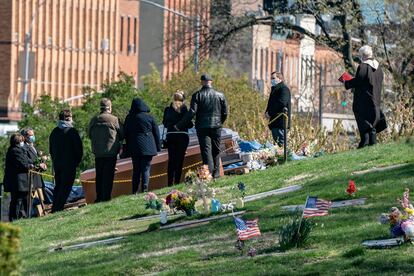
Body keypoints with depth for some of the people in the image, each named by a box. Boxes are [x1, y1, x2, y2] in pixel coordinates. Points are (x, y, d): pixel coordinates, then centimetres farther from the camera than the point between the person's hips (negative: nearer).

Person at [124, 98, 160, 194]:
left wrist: (128, 147, 17)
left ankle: (135, 190, 10)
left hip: (134, 147, 2)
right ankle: (144, 188, -12)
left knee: (136, 169, 11)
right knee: (146, 168, 0)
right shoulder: (149, 117, -2)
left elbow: (125, 133, 10)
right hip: (147, 146, -2)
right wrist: (158, 147, 10)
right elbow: (156, 133, 3)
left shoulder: (129, 118, 4)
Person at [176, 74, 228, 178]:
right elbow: (225, 113, 5)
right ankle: (216, 173, 12)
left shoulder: (197, 95, -5)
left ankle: (209, 172, -15)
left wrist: (179, 125, -9)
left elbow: (192, 113, -12)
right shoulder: (220, 95, 4)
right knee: (216, 150, 11)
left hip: (202, 127, -2)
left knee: (206, 150, -4)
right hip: (216, 127, 2)